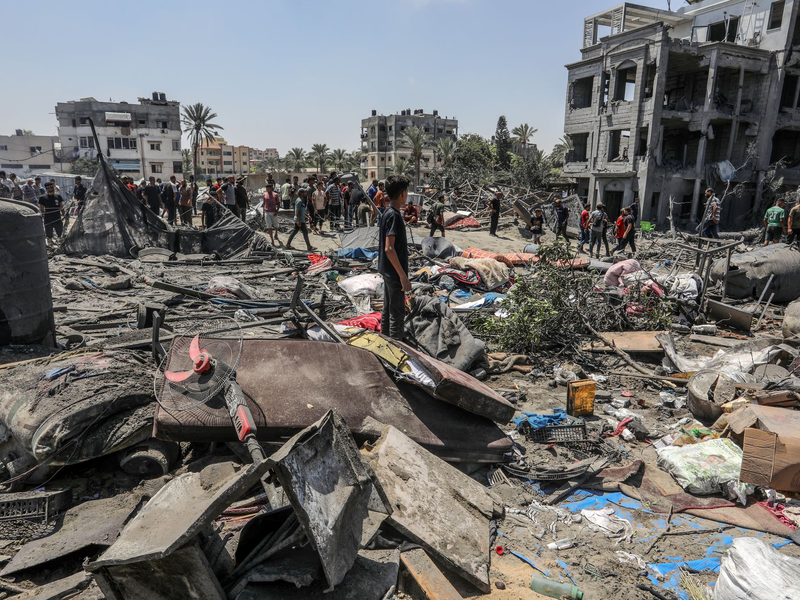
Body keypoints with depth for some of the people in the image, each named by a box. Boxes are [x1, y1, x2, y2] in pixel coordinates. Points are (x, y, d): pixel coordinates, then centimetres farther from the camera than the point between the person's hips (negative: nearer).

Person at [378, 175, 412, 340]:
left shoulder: (387, 212, 9)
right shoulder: (394, 215, -20)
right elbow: (389, 248, -25)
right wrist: (403, 276, -24)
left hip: (387, 271, 10)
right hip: (394, 272, -10)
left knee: (388, 310, 17)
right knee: (397, 313, -1)